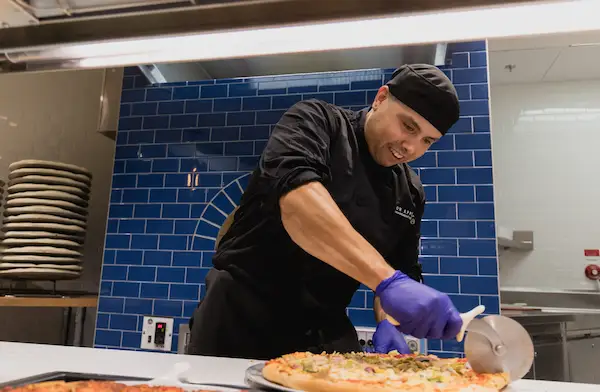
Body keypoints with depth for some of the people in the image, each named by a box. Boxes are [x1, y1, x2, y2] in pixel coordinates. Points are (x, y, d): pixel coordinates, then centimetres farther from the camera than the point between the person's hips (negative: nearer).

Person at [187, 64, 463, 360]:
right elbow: (296, 199, -34)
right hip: (242, 316, -4)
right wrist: (386, 280, -43)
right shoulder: (316, 121, -13)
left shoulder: (410, 193, 3)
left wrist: (387, 322, -11)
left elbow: (402, 268, 10)